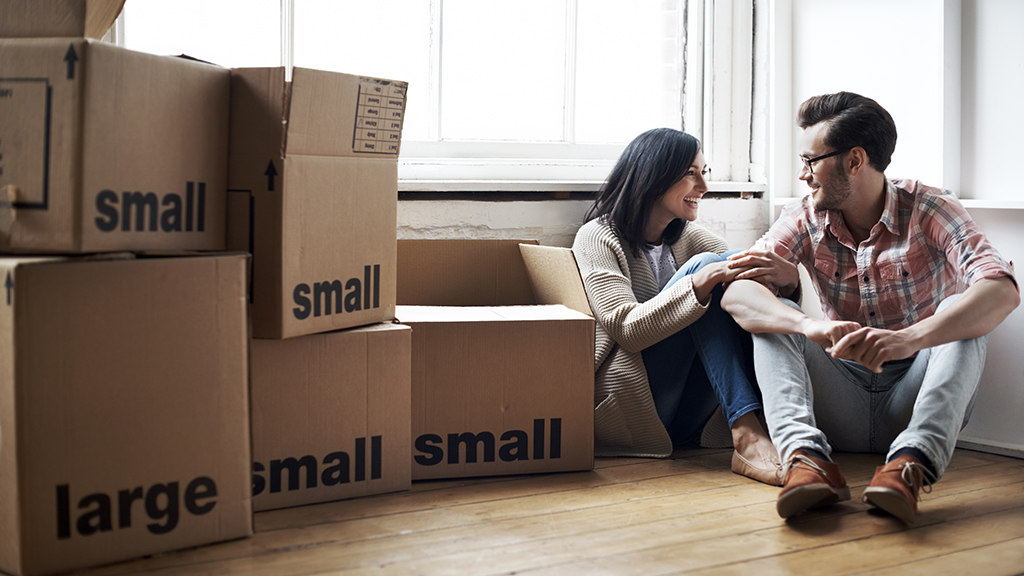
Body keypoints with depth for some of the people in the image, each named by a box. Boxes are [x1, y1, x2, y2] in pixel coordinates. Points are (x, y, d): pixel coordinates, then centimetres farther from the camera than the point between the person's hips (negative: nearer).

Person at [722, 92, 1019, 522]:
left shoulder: (929, 210, -9)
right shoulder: (804, 220, -1)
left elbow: (1002, 291, -28)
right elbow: (736, 292, -18)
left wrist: (908, 339, -45)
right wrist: (811, 325, -39)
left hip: (914, 399, -2)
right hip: (841, 412, 2)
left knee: (958, 311, -25)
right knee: (772, 314, -17)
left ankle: (910, 463, -45)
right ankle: (807, 455, -42)